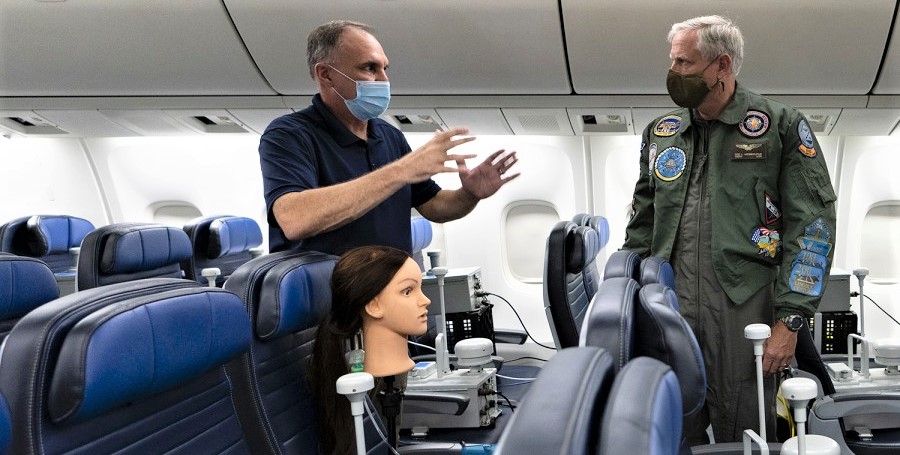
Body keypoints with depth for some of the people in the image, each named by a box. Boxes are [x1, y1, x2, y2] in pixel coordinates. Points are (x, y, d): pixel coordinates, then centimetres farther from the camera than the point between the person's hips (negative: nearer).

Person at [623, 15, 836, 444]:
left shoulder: (781, 126, 2)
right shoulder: (660, 134, 15)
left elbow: (811, 224, -3)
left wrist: (789, 320, -9)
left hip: (744, 311, -3)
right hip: (667, 313, 4)